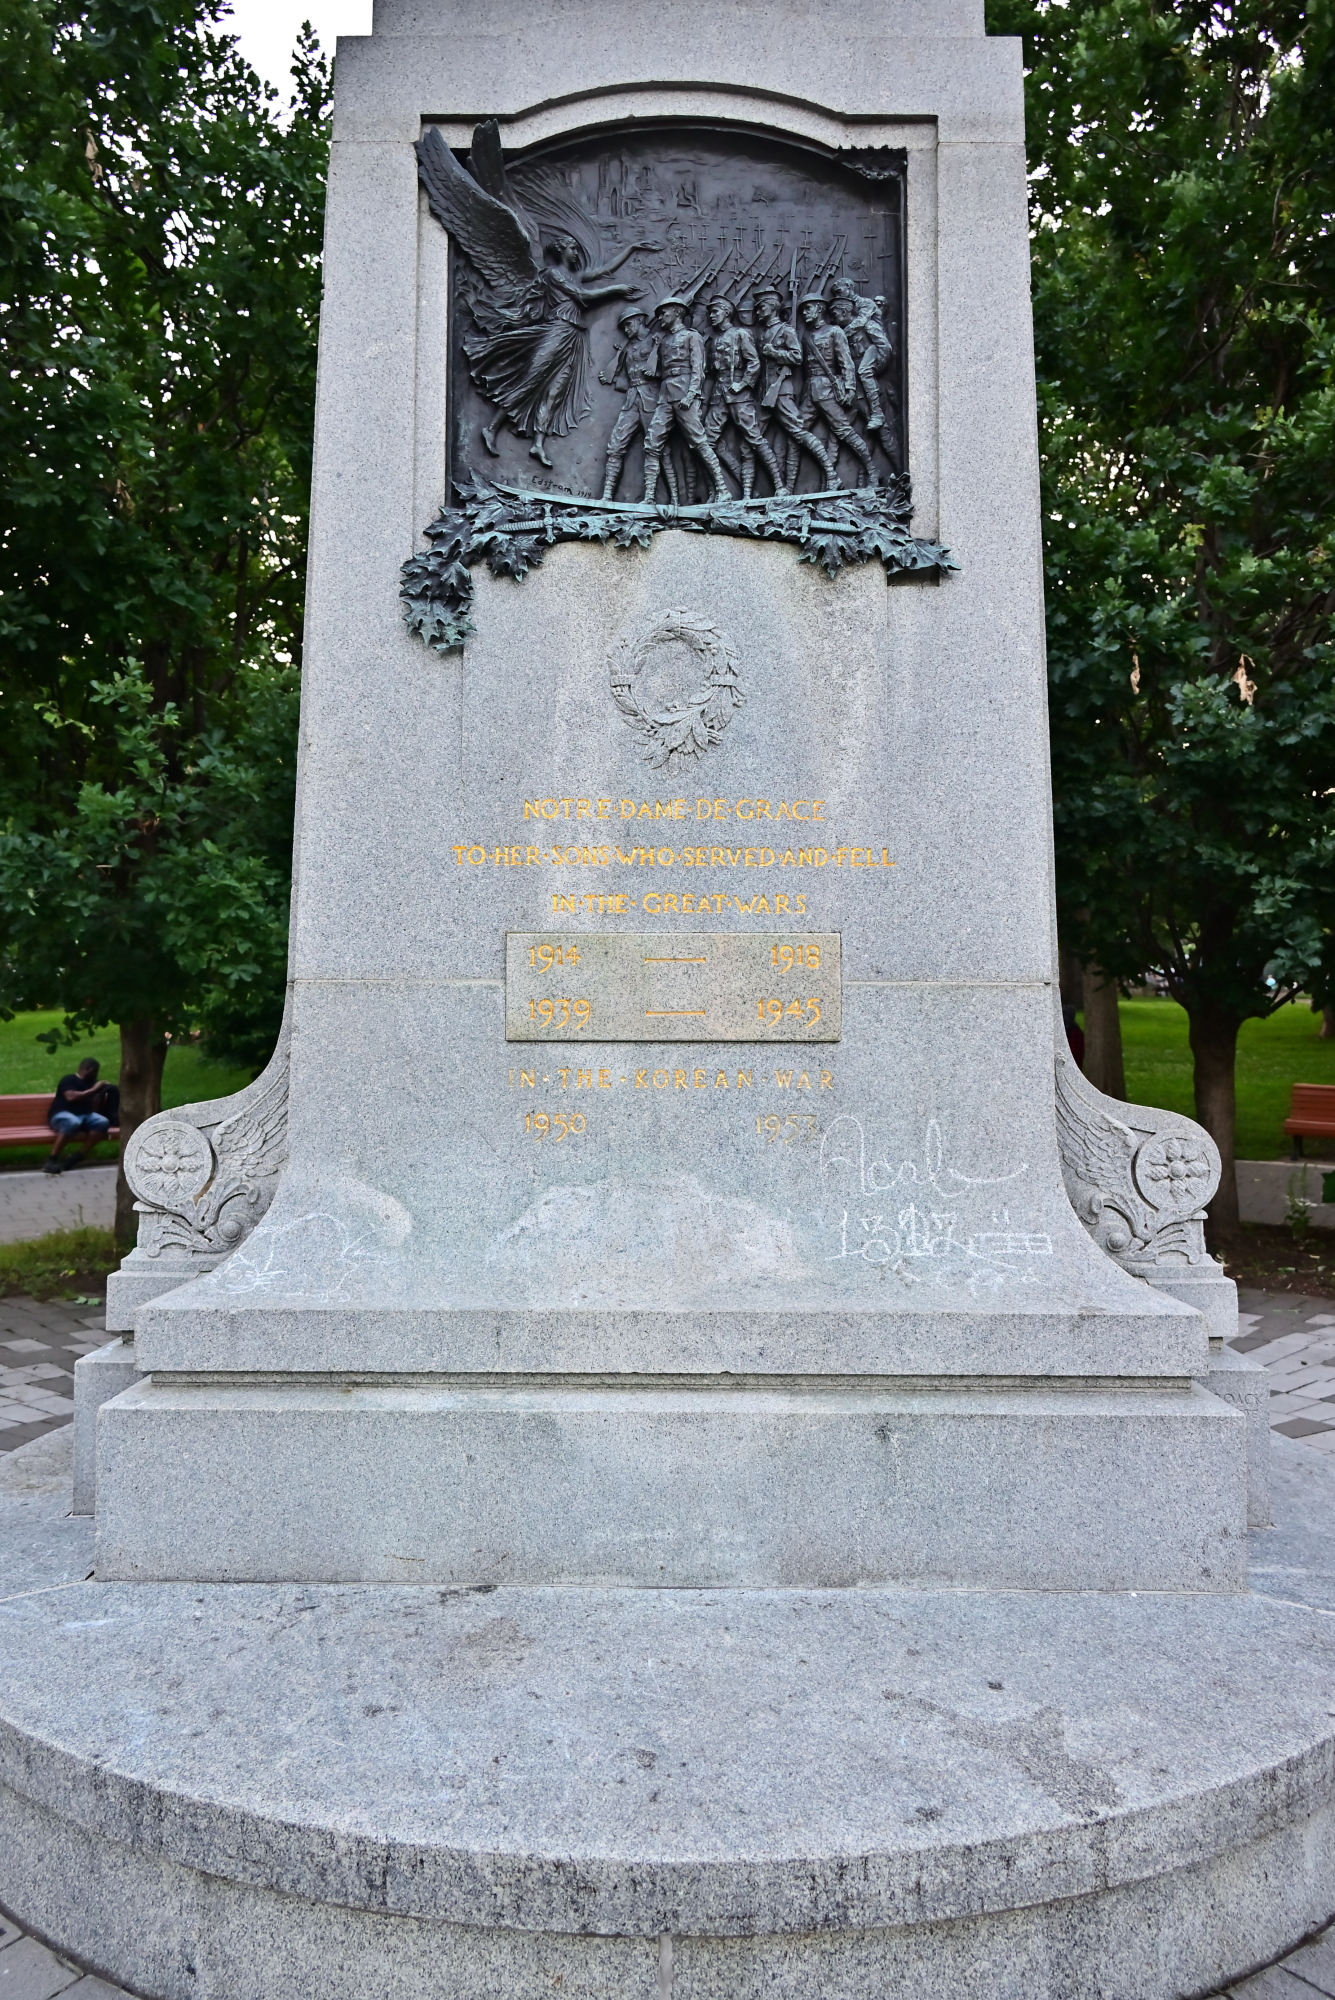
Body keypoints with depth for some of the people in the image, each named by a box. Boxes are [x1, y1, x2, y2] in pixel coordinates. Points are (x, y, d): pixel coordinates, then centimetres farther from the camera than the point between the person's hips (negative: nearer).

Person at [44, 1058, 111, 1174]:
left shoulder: (91, 1083, 23)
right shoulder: (69, 1080, 1)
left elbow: (95, 1102, 25)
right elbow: (71, 1097, -16)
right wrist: (92, 1090, -12)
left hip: (85, 1116, 6)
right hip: (62, 1115, -6)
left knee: (103, 1122, -24)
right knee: (73, 1122, -42)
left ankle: (80, 1156, -25)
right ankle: (52, 1160, -38)